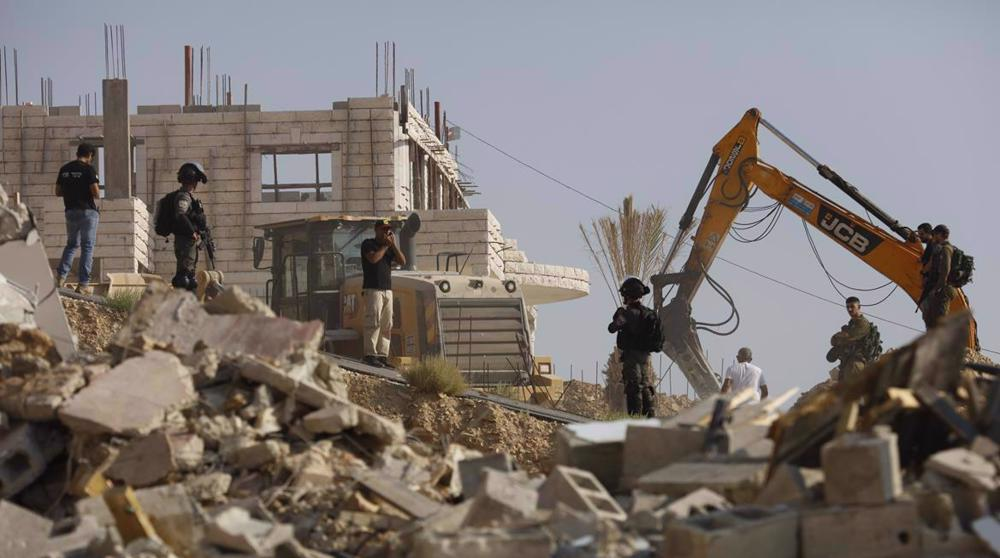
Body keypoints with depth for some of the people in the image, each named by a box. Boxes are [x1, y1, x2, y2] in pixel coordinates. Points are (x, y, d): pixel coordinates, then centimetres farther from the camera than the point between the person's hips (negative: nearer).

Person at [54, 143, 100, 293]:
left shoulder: (65, 169, 7)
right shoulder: (88, 170, -11)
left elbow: (58, 192, 10)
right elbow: (96, 193, -16)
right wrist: (96, 195, 6)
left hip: (70, 211, 5)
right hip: (88, 211, -5)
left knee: (71, 244, 19)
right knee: (87, 247, 1)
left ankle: (61, 275, 1)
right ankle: (83, 284, -2)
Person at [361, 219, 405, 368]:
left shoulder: (389, 247, 19)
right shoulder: (368, 244, 0)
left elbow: (402, 261, 7)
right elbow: (373, 258, -19)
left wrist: (393, 245, -1)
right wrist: (385, 246, -7)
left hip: (387, 290, 7)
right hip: (372, 290, -7)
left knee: (387, 325, 3)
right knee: (374, 322, -13)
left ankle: (382, 355, 5)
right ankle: (370, 355, -15)